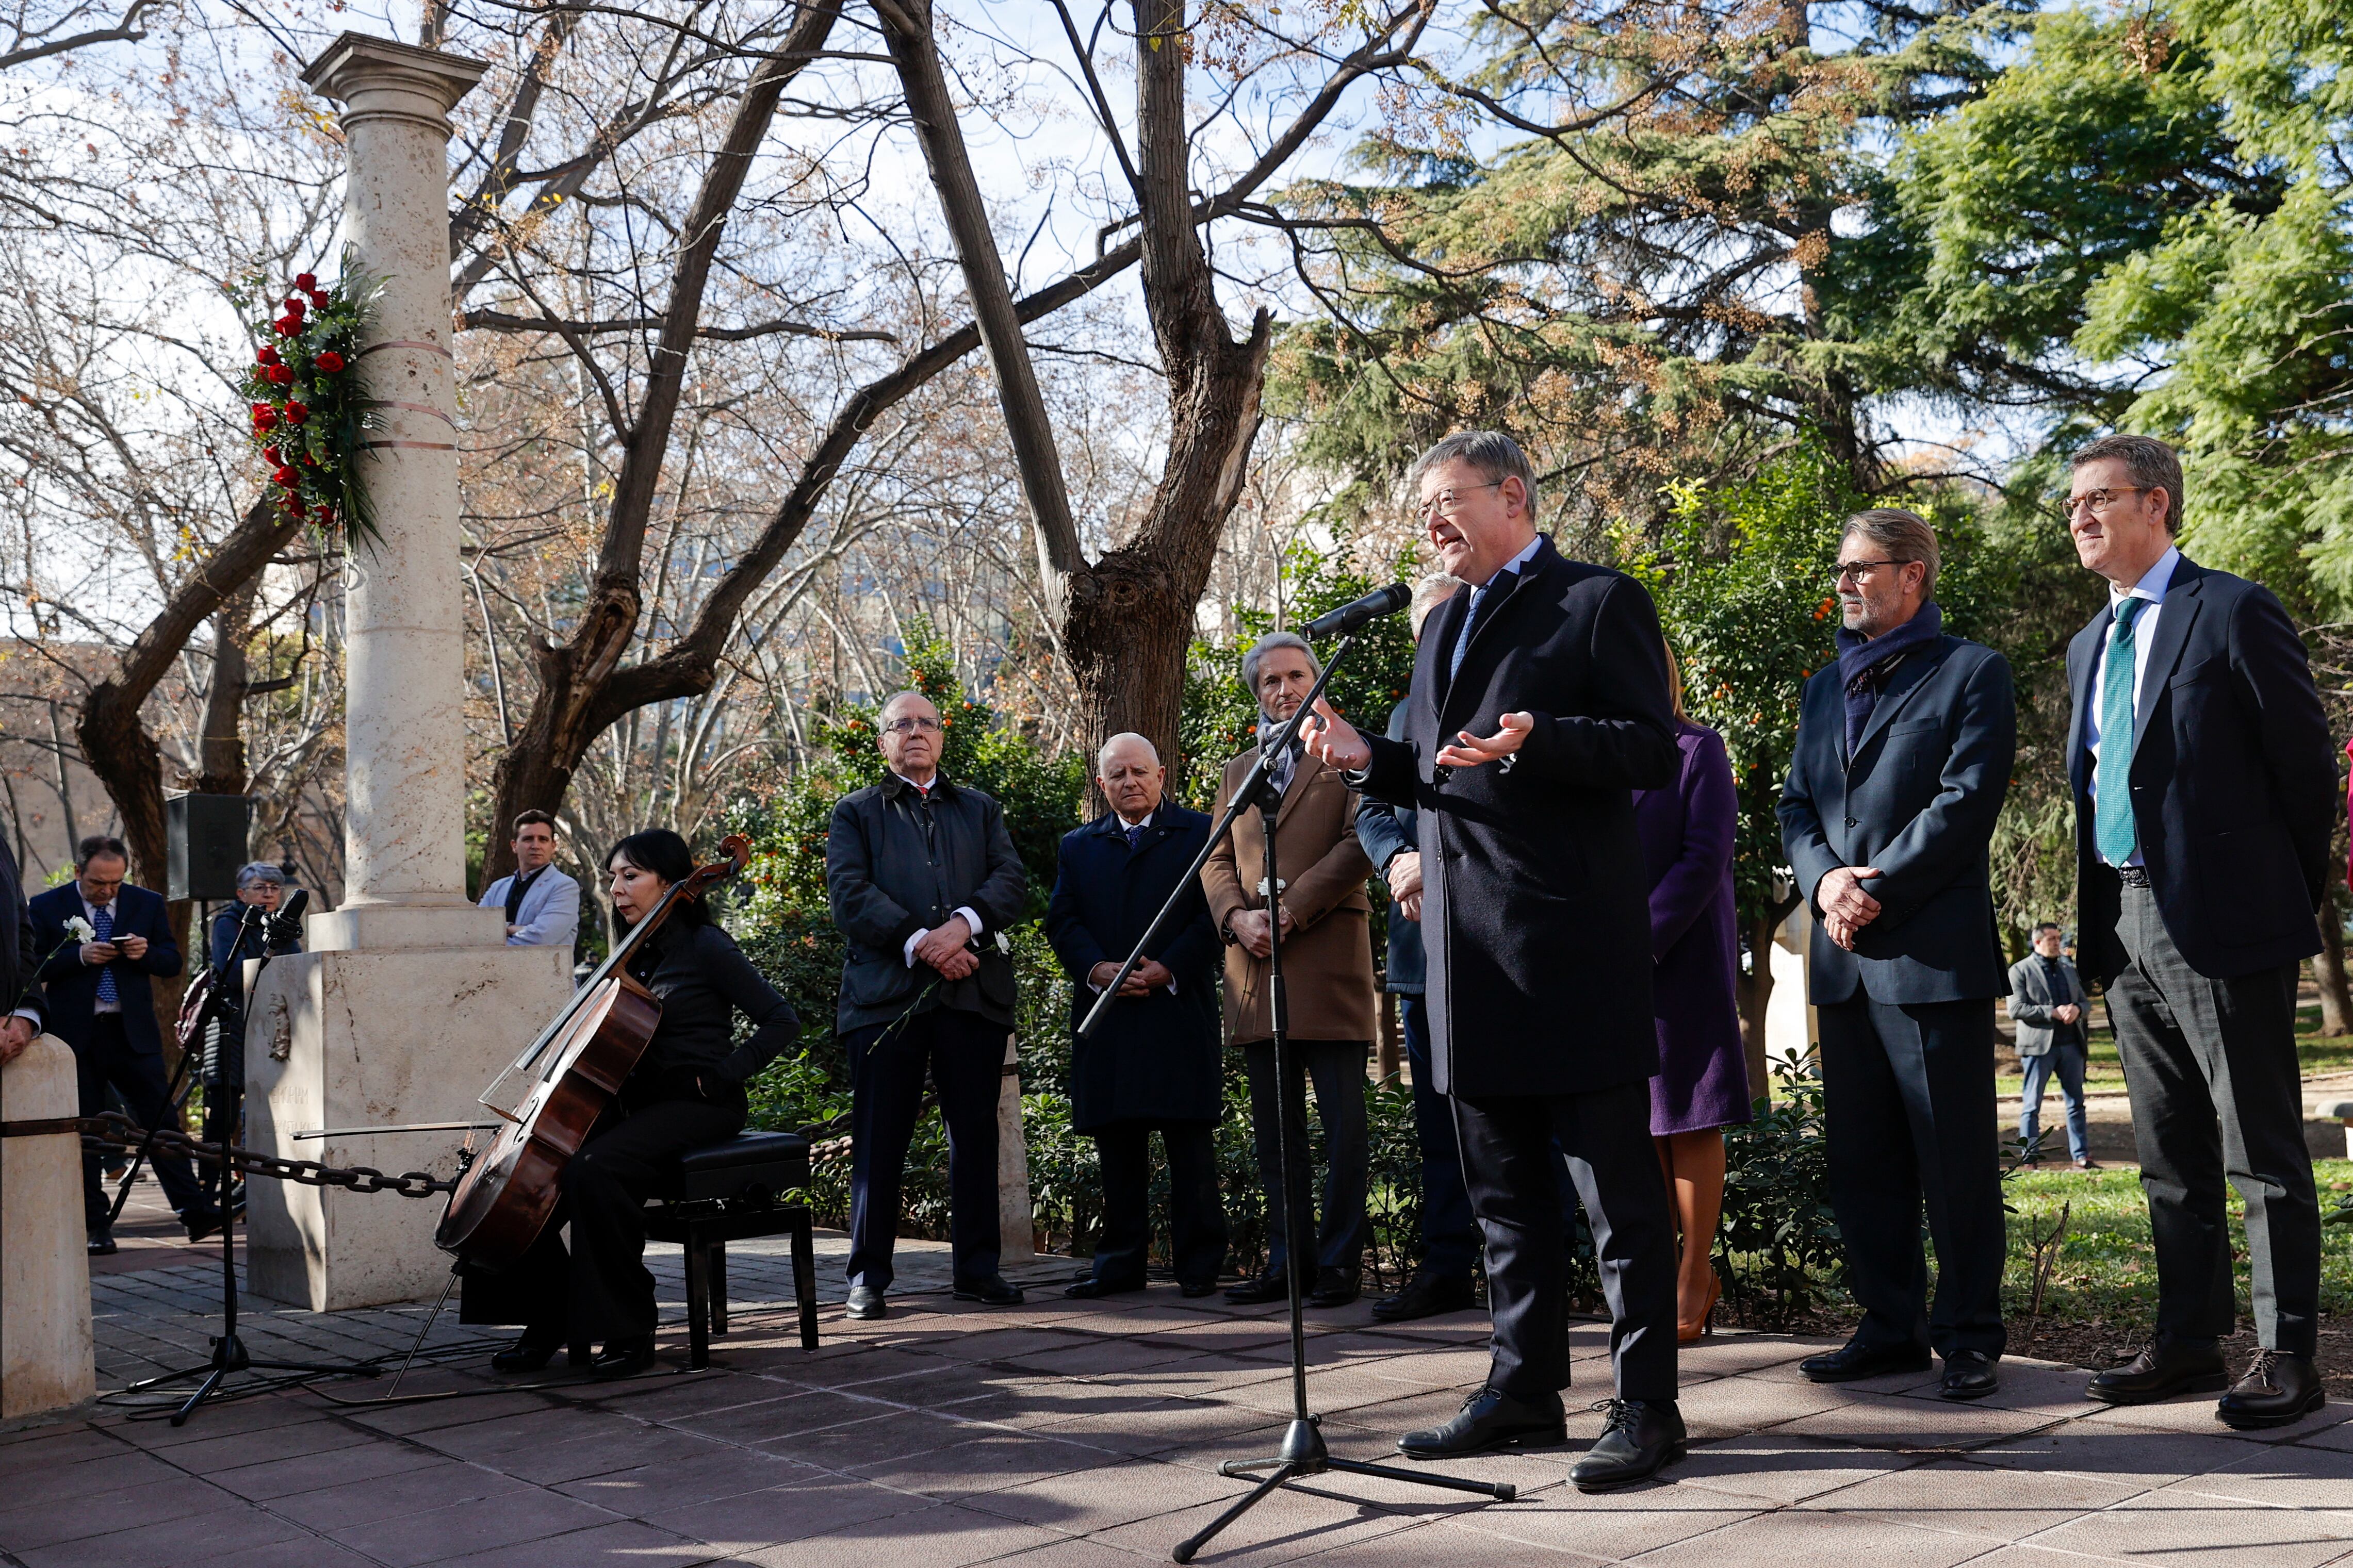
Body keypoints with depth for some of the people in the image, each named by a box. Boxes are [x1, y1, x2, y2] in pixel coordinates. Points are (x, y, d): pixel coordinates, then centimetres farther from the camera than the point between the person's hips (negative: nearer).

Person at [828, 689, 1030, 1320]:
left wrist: (963, 925, -13)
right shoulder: (856, 813, 13)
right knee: (878, 1142, -1)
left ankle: (976, 1267, 14)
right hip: (886, 995, -2)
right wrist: (921, 944, -14)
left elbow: (1013, 880, 7)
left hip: (974, 992, 2)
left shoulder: (980, 810, 21)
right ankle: (868, 1276, 6)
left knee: (976, 1136, 5)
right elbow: (850, 894, -2)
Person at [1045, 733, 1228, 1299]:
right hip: (1105, 1014, 3)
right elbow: (1061, 921, 10)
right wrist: (1098, 969, -8)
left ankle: (1199, 1264, 5)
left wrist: (1165, 969, -12)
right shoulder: (1077, 846, 18)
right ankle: (1121, 1261, 12)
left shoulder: (1199, 834, 7)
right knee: (1116, 1145, 5)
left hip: (1179, 1010, -3)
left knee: (1190, 1145, -2)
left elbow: (1213, 913, -1)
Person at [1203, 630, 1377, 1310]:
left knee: (1343, 1123, -3)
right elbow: (1217, 861, 16)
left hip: (1328, 960, -5)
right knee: (1275, 1128, 7)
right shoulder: (1238, 770, 22)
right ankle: (1287, 1261, 12)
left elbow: (1361, 843, -7)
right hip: (1255, 967, 5)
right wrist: (1238, 917, -5)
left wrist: (1288, 912, -13)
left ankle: (1340, 1261, 3)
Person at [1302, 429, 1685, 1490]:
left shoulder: (1601, 601, -1)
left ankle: (1646, 1407, 6)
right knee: (1505, 1192, 14)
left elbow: (1651, 751, -9)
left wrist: (1532, 740, -23)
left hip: (1573, 943, -8)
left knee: (1618, 1192, -2)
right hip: (1469, 951, 8)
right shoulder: (1444, 626, 22)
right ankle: (1525, 1389, 25)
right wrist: (1370, 759, 7)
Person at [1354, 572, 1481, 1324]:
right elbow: (1372, 811, 13)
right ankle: (1446, 1268, 18)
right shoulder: (1406, 713, 20)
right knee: (1438, 1115, 11)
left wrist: (1437, 862, -19)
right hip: (1422, 938, 7)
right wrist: (1399, 859, -8)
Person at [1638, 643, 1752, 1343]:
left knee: (1690, 1121, 0)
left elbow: (1704, 858, -9)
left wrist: (1642, 942, -16)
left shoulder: (1697, 750, 0)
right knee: (1639, 1126, 8)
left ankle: (1696, 1275, 8)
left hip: (1680, 963, -5)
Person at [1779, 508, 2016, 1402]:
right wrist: (1824, 881, -5)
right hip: (1844, 959, 6)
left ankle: (1969, 1336, 9)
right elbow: (1797, 806, 15)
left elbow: (1968, 801, -10)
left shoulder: (1971, 674, 1)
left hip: (1935, 952, -6)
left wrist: (1877, 889, -14)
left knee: (1955, 1156, -1)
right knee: (1860, 1158, 10)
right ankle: (1891, 1327, 20)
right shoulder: (1825, 688, 20)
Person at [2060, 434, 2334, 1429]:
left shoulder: (2234, 613, -5)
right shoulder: (2090, 645, 17)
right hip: (2126, 923, 8)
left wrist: (2292, 897, 0)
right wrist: (2100, 912, 11)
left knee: (2261, 1151, -1)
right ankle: (2188, 1340, 22)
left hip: (2223, 918, -7)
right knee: (2169, 1153, 13)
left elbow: (2306, 762, -4)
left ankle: (2286, 1357, 6)